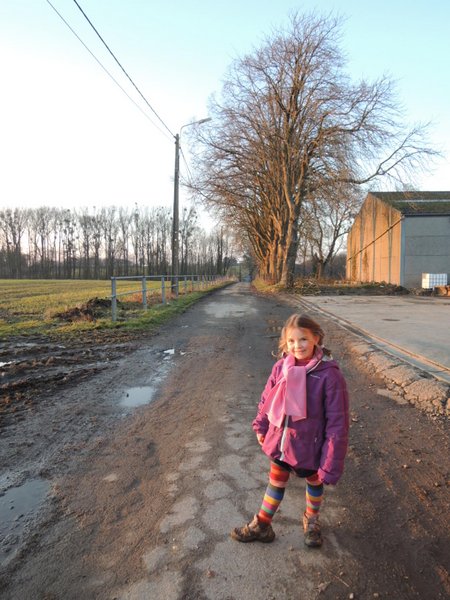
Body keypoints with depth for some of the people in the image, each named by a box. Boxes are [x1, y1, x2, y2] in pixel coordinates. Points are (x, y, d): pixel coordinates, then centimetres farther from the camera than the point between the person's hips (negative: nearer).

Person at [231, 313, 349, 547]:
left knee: (314, 481, 26)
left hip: (309, 446, -2)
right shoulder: (281, 367, -14)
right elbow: (267, 398, 3)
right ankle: (261, 526, 44)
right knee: (276, 482, 23)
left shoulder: (329, 374, -25)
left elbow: (337, 422, -22)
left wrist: (330, 464, -20)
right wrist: (261, 426, 11)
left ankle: (311, 520, 54)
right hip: (279, 442, 3)